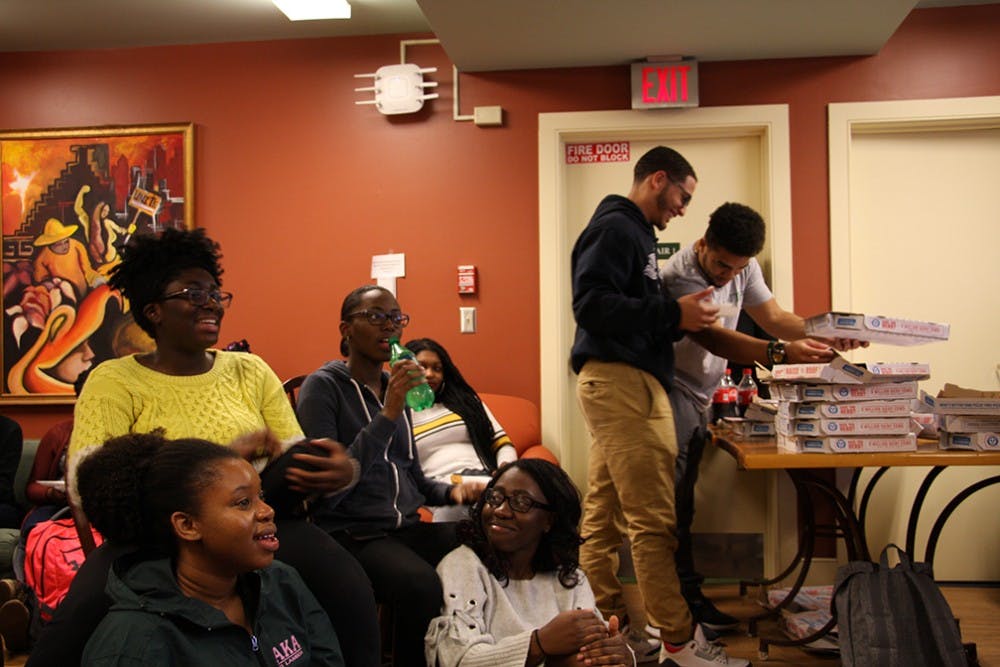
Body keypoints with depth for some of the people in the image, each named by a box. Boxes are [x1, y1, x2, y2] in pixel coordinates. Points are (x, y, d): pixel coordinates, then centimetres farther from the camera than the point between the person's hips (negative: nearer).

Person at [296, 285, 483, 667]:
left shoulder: (395, 385, 15)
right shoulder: (323, 386, -5)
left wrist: (451, 492, 2)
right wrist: (387, 416, -19)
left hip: (408, 528, 6)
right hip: (352, 533, -6)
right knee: (423, 585, -35)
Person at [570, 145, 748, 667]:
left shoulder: (633, 232, 24)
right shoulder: (615, 228, -8)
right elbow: (591, 303, -20)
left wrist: (679, 317, 13)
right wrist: (673, 314, -19)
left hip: (620, 383, 11)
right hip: (621, 381, -11)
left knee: (602, 516, 12)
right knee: (653, 521, -7)